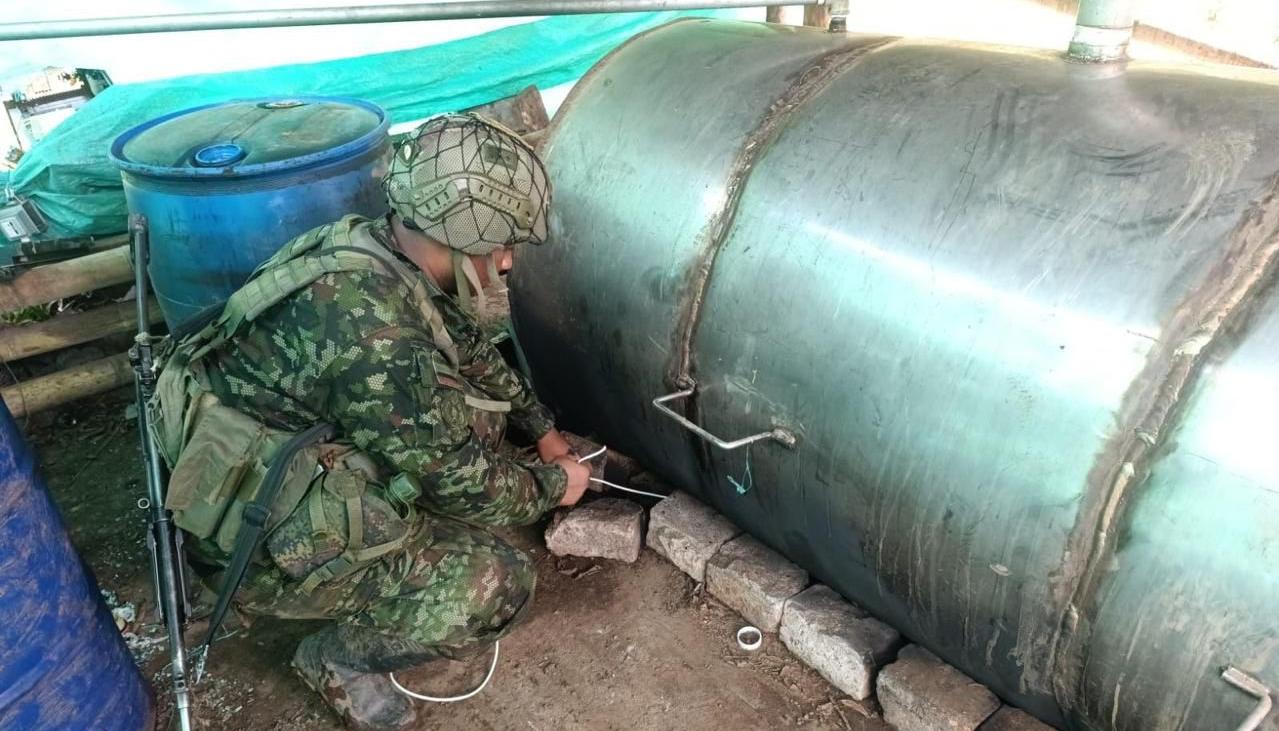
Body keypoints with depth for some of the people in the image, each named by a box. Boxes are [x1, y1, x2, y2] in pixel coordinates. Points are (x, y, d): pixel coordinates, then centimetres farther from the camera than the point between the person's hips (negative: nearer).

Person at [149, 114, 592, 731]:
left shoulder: (376, 248, -7)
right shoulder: (374, 330, -35)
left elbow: (474, 351, 11)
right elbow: (457, 480, -22)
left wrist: (542, 428, 15)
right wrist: (553, 486, -5)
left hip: (309, 453, 9)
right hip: (259, 543, -8)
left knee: (478, 407, 5)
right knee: (499, 586, -15)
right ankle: (338, 658, 9)